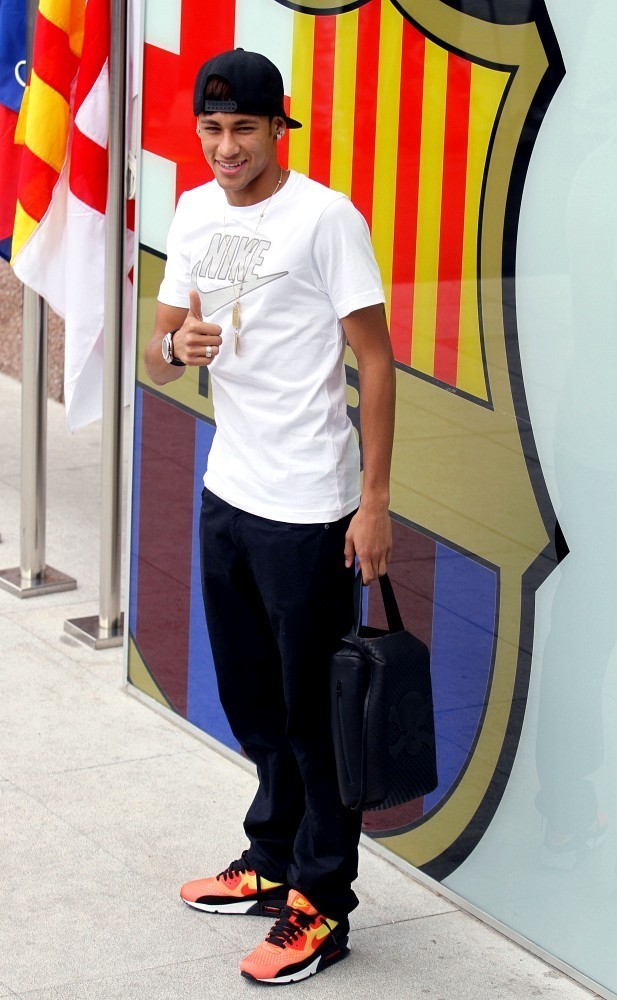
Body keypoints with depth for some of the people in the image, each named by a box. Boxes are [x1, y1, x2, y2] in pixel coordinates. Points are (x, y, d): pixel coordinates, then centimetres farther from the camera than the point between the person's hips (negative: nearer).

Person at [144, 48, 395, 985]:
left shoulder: (325, 218, -12)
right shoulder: (195, 213, 9)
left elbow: (376, 361, -12)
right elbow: (159, 353, 14)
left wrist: (374, 502, -15)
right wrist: (177, 346, -12)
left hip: (307, 510, -7)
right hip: (228, 493, 7)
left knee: (314, 710, 0)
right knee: (252, 699, 18)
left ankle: (321, 905, 10)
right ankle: (272, 863, 33)